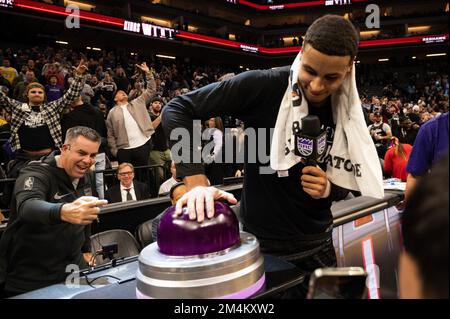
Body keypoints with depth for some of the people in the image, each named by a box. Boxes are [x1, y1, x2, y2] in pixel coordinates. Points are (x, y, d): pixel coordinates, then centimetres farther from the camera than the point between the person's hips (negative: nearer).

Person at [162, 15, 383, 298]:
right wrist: (197, 182, -29)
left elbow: (344, 185, 7)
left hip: (318, 242, 4)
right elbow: (178, 109, -18)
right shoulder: (264, 86, -18)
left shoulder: (347, 116, -3)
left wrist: (328, 188, -17)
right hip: (263, 243, -4)